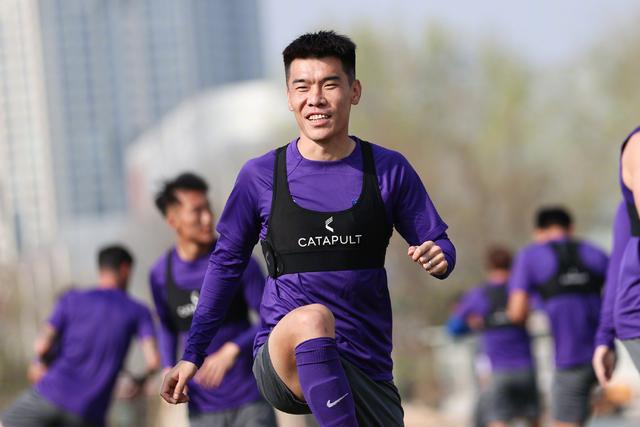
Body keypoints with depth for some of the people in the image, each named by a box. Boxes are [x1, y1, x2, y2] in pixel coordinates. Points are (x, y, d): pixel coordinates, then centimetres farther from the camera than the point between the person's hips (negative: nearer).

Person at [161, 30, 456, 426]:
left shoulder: (389, 170, 3)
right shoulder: (260, 175, 1)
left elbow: (440, 246, 9)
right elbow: (227, 262, 12)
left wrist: (438, 256, -16)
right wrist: (192, 355, 11)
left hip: (367, 372, 2)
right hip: (281, 361, -2)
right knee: (312, 318, -37)